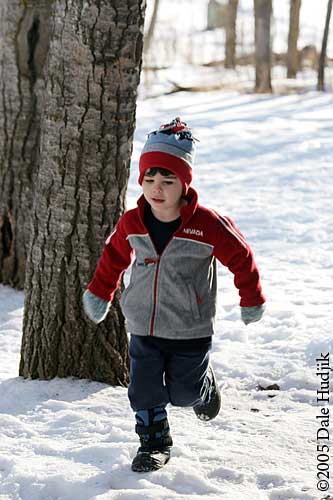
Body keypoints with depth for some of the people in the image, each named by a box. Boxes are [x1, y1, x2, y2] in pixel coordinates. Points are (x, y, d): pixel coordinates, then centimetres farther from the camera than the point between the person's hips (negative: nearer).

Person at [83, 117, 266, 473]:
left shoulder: (208, 225, -18)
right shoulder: (132, 223, -7)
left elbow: (240, 257, -3)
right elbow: (114, 255, 14)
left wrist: (251, 301, 7)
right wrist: (99, 294, 21)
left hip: (190, 331, -2)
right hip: (143, 327, 3)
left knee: (183, 391, 9)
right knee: (144, 390, 1)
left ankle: (204, 385, 44)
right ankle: (153, 442, 21)